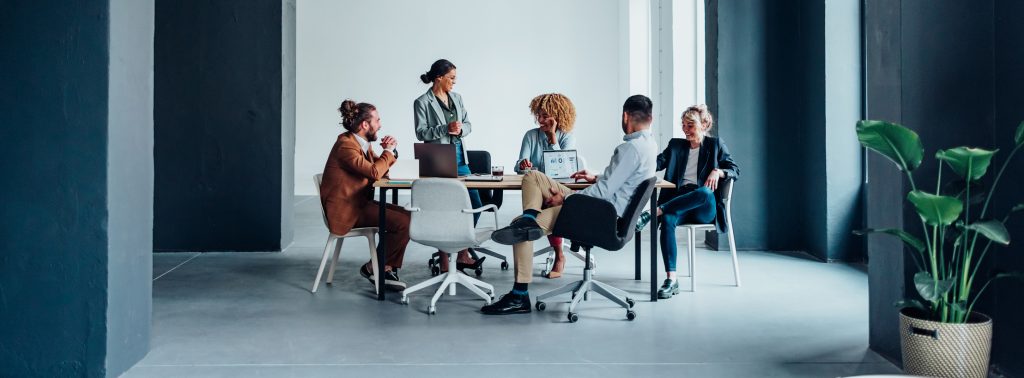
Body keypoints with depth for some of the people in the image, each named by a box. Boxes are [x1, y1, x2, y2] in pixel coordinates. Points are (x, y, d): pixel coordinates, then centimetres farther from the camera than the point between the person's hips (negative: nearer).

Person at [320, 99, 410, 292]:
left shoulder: (362, 143, 12)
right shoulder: (346, 145, -18)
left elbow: (381, 169, 18)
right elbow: (374, 172, -26)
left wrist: (388, 151, 0)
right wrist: (389, 151, -10)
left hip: (360, 202, 10)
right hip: (346, 210, -10)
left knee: (407, 215, -4)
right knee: (403, 223, -19)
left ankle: (388, 268, 1)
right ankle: (373, 268, -3)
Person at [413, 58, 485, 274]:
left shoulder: (457, 98, 13)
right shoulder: (422, 102, -4)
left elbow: (468, 124, 13)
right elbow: (421, 133, -9)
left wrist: (460, 129, -9)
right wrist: (446, 129, -20)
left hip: (459, 157, 7)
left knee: (475, 204, 4)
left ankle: (463, 255, 17)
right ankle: (444, 262, 9)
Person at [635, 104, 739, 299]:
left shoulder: (715, 144, 16)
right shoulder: (676, 145, 22)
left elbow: (735, 169, 9)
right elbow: (657, 163, 7)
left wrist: (717, 171, -13)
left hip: (705, 207, -2)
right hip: (679, 201, 2)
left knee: (704, 192, -41)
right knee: (668, 220, -35)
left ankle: (652, 213, -42)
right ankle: (671, 280, -39)